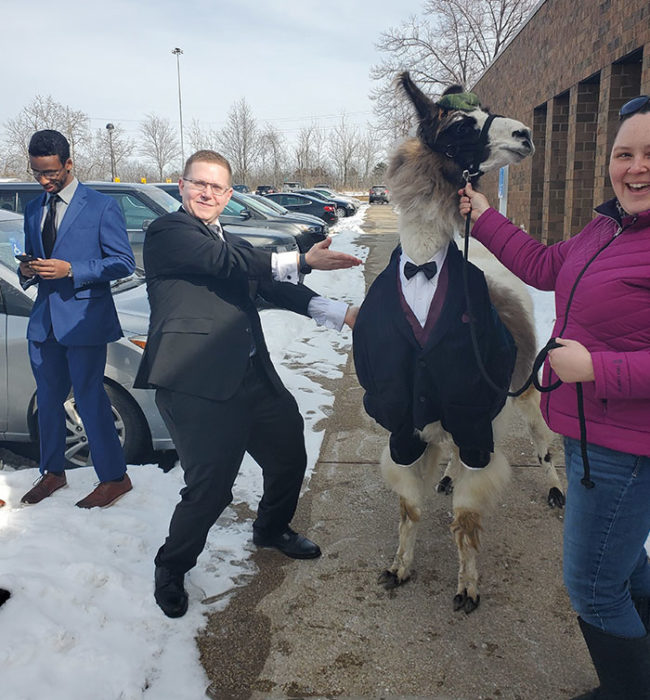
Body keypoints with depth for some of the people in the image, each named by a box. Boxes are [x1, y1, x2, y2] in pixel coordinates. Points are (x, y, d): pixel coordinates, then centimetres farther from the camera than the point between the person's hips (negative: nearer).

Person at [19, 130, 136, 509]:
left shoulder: (102, 206, -5)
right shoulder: (33, 209, 14)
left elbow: (124, 262, -10)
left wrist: (70, 270, -19)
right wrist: (28, 272, -3)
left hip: (84, 319, -6)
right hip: (44, 320, 6)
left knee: (90, 400, -3)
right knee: (48, 400, 15)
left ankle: (114, 478, 13)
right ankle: (53, 473, 32)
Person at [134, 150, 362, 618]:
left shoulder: (231, 244, 21)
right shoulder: (168, 232, -3)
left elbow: (272, 286, 9)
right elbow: (225, 262, -18)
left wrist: (340, 313, -2)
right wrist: (301, 261, -21)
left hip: (252, 376, 8)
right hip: (198, 386, -8)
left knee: (289, 455, 18)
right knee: (210, 487, -6)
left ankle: (272, 530, 47)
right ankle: (171, 569, 23)